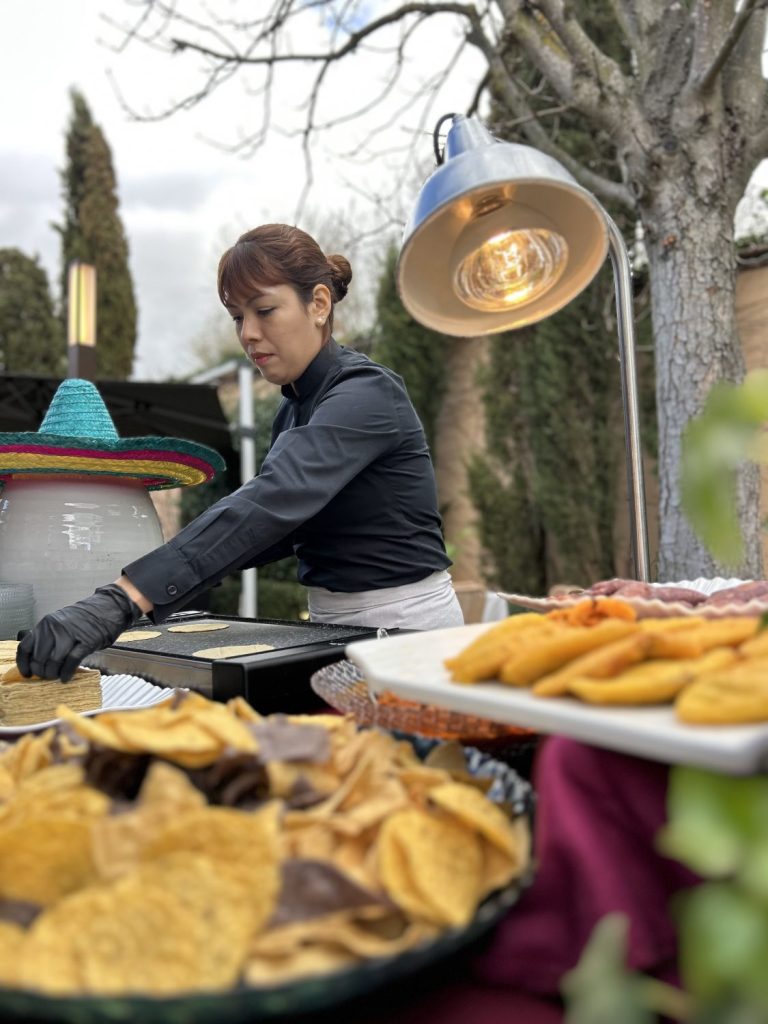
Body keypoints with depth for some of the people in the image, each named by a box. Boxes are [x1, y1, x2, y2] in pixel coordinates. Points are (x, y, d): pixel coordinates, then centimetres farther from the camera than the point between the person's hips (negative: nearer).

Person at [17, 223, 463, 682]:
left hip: (403, 625, -7)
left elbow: (272, 501, -34)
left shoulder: (366, 393, -19)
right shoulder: (294, 411, 8)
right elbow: (285, 526, 12)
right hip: (337, 626, 7)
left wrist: (122, 599, -41)